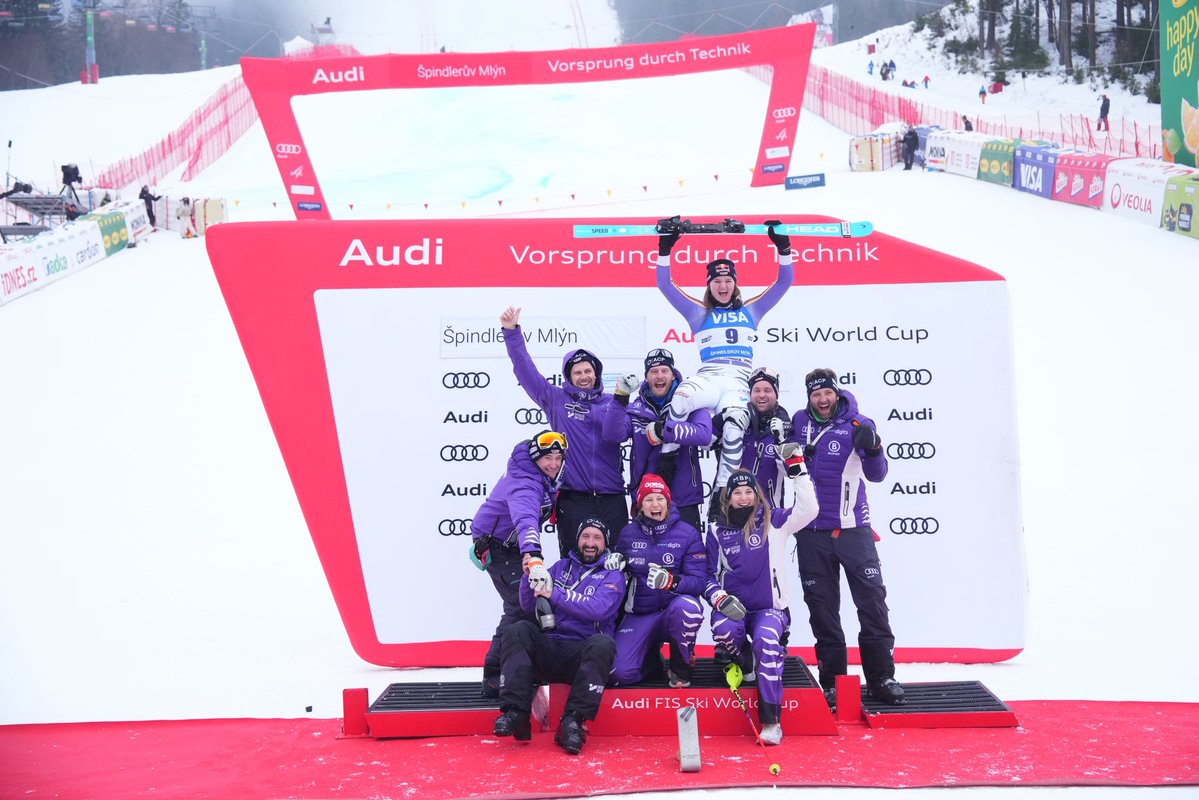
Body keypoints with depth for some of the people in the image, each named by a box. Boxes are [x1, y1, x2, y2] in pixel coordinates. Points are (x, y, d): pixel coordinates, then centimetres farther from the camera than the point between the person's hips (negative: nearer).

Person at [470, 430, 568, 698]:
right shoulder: (524, 484, -34)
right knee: (522, 607, -21)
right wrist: (531, 553, -69)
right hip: (499, 548, -10)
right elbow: (525, 518, -54)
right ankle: (495, 678, -20)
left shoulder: (542, 475, -5)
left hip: (513, 543, 10)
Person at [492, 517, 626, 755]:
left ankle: (573, 721, -36)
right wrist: (530, 575, -5)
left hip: (584, 654, -3)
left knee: (603, 644, -35)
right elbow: (529, 605, 14)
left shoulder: (612, 575, 9)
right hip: (549, 649, 3)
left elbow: (599, 609, -12)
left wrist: (554, 593, -16)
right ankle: (515, 713, -32)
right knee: (518, 630, -23)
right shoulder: (562, 567, 21)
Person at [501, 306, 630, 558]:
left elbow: (616, 435, -9)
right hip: (573, 499, -1)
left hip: (611, 499, 1)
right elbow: (526, 370, 4)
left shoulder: (611, 403, 8)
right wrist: (512, 332, -1)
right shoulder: (557, 400, 7)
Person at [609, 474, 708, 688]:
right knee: (620, 672, -20)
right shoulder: (628, 534, 3)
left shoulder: (687, 533, -5)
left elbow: (699, 581, -11)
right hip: (639, 616, 2)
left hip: (673, 612, -2)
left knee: (688, 606, -40)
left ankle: (681, 667, -9)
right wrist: (615, 565, -8)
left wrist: (671, 581, -32)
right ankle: (651, 659, 19)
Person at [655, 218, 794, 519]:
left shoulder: (751, 310, 22)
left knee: (734, 432, -29)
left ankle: (720, 498, -23)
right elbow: (665, 285, 12)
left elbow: (785, 282, 20)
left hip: (738, 385, 1)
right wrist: (665, 248, 3)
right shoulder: (698, 313, 18)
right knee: (679, 402, -35)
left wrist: (783, 247, 8)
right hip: (706, 379, -1)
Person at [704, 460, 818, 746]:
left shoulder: (773, 521, 2)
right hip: (733, 607, 2)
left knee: (766, 641, -33)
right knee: (723, 630, -33)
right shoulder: (717, 531, 7)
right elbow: (709, 576, 8)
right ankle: (745, 662, 3)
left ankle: (771, 720, -27)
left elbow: (808, 509, -13)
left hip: (770, 608, -1)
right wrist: (720, 599, -11)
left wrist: (796, 469, -16)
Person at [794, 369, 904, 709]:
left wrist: (871, 448, -26)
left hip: (853, 528, -2)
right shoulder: (800, 423, 5)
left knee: (872, 598, -4)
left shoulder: (858, 425, -2)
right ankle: (833, 680, 17)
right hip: (812, 532, 2)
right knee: (822, 606, 7)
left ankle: (881, 677, 6)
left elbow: (876, 474, -8)